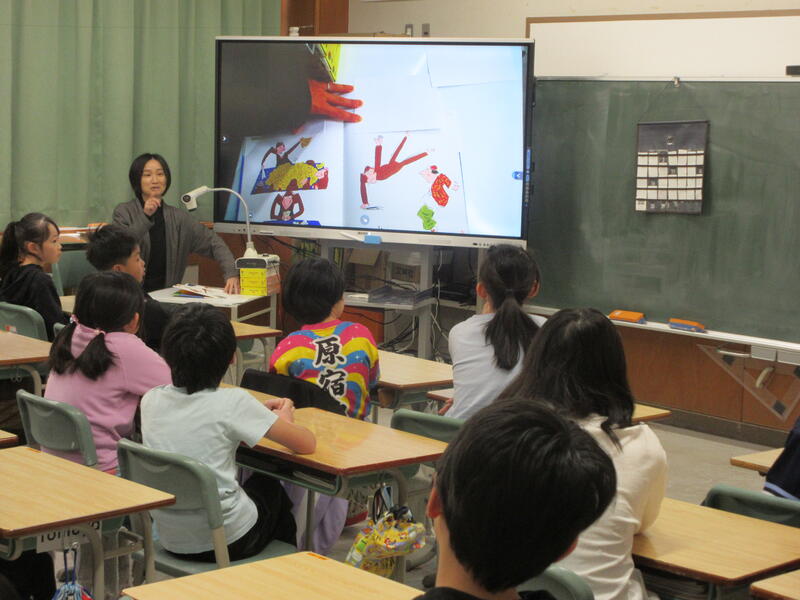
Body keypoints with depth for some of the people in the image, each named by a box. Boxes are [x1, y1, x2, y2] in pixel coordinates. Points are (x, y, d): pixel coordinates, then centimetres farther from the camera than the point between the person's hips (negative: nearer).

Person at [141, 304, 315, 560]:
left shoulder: (151, 401, -4)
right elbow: (306, 444, -13)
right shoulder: (232, 402, -19)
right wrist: (284, 421, 9)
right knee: (271, 488, 31)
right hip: (225, 542, -4)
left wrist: (256, 411, 17)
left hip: (171, 540, 4)